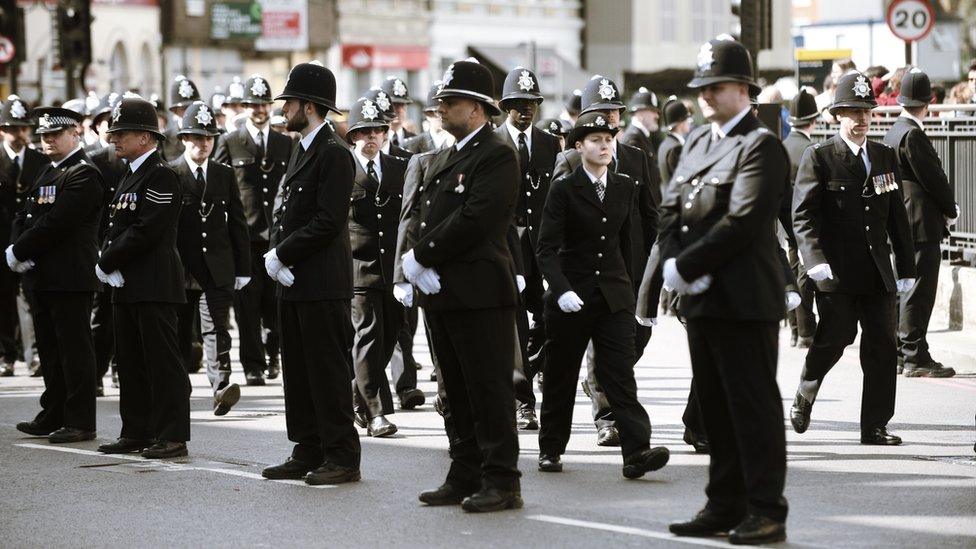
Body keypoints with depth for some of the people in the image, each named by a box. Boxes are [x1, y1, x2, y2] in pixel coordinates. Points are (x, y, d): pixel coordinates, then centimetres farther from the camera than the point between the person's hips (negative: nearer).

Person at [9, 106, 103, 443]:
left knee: (74, 350, -4)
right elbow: (25, 217, 16)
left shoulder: (83, 174, -12)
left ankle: (80, 422, -1)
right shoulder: (48, 173, 18)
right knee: (51, 350, 14)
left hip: (70, 277, -9)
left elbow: (56, 223, -19)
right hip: (43, 276, 9)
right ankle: (53, 417, 21)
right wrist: (16, 249, -4)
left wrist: (19, 252, -12)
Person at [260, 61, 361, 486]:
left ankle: (343, 457, 0)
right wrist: (275, 252, 0)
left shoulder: (334, 154, -13)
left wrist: (283, 255, -15)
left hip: (323, 285, -10)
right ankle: (308, 453, 19)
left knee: (329, 371, -5)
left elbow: (328, 222, -20)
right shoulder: (300, 152, 17)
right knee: (298, 371, 12)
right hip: (293, 281, 10)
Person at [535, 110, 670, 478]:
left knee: (620, 372, -8)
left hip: (614, 296, 3)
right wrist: (562, 290, -25)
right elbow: (547, 249, -12)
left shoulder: (624, 188, 7)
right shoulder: (564, 190, -6)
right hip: (572, 295, -2)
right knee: (560, 375, 8)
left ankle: (637, 452, -17)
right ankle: (550, 449, 22)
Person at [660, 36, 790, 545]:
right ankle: (725, 506, 20)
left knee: (753, 405, -4)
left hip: (745, 301, -8)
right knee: (715, 407, 12)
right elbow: (671, 210, 13)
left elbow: (742, 222, -18)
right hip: (700, 299, 8)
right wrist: (673, 264, -5)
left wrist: (686, 266, -15)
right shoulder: (697, 141, 18)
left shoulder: (761, 145, -8)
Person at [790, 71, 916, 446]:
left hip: (878, 271, 5)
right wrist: (815, 260, -21)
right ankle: (805, 393, 17)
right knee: (836, 335, -11)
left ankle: (875, 426, 6)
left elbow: (898, 216, 17)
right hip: (837, 272, -5)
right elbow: (803, 214, -7)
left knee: (882, 346, 0)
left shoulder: (886, 157, 15)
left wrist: (906, 268, 13)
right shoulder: (819, 158, -1)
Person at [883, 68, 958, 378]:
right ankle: (915, 357, -7)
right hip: (923, 223, -10)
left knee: (905, 288, 14)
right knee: (919, 290, -7)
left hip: (903, 223, 10)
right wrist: (951, 210, -1)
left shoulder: (893, 132, 13)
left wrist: (946, 208, 15)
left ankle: (900, 352, 20)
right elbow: (933, 178, -15)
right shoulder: (913, 135, -17)